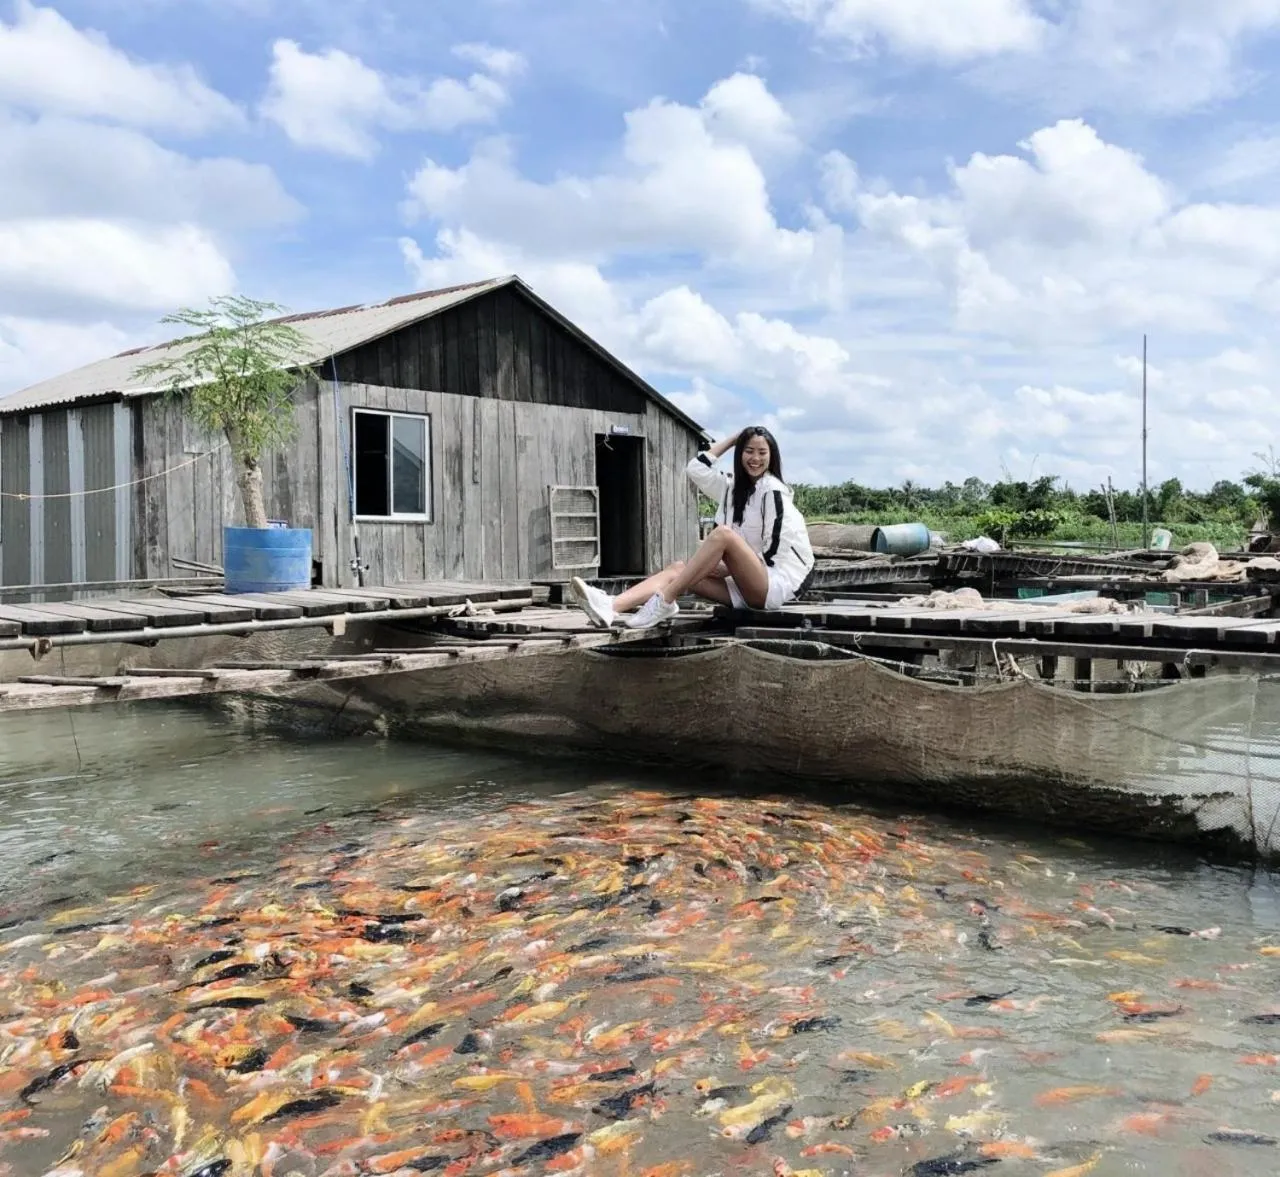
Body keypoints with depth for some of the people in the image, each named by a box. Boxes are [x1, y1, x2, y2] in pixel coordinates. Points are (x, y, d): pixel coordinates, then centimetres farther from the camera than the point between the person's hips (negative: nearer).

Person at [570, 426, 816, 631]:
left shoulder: (773, 490, -6)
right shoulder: (734, 487, 17)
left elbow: (773, 550, -11)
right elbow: (696, 469, 10)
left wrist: (729, 568, -10)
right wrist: (734, 438, 12)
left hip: (777, 583, -8)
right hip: (748, 585, 8)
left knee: (723, 533, -29)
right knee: (677, 569, -10)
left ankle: (663, 602, -32)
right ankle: (611, 607, -34)